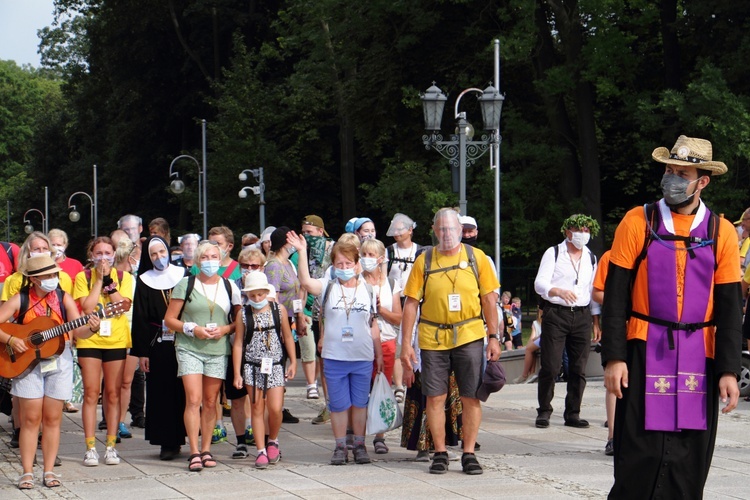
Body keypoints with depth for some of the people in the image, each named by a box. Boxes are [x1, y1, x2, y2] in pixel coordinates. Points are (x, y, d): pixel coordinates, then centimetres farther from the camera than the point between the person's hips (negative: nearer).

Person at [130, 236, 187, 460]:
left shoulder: (183, 276, 7)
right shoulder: (144, 282, 6)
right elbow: (140, 319, 3)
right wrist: (141, 351, -3)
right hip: (157, 346, 0)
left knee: (182, 391, -1)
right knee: (161, 393, 0)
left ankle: (177, 440, 7)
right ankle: (167, 442, 4)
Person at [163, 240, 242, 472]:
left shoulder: (230, 287, 8)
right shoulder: (185, 285, 2)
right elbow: (169, 319, 2)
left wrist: (225, 329, -7)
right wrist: (192, 329, -13)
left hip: (218, 350, 2)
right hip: (189, 348, -2)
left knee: (210, 402, 5)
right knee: (193, 399, -12)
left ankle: (206, 450, 15)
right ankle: (194, 452, -11)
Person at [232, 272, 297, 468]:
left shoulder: (279, 310, 2)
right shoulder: (243, 315, 0)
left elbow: (288, 337, 10)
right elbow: (238, 343, 1)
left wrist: (293, 362, 6)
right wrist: (237, 373, -1)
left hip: (275, 365, 0)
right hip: (252, 366, 0)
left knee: (275, 408, -7)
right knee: (257, 408, 1)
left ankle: (273, 441, 19)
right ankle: (261, 451, 6)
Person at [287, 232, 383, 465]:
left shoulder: (367, 290, 5)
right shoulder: (328, 287, 1)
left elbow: (373, 326, 9)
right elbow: (306, 282, -19)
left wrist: (378, 354, 9)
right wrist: (302, 252, -25)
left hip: (363, 358, 1)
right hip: (334, 357, -1)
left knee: (360, 403, 8)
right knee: (339, 404, 5)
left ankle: (359, 444, 19)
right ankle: (340, 447, 14)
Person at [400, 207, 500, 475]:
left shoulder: (476, 257, 3)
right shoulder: (424, 261, 2)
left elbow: (489, 299, 6)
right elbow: (411, 303, 2)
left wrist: (494, 337, 0)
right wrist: (405, 343, -3)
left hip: (469, 335, 0)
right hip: (433, 338, 0)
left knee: (471, 397, 2)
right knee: (435, 397, 3)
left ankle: (469, 453, 10)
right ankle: (440, 453, 14)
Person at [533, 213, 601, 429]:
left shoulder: (591, 259, 16)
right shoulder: (553, 253, 2)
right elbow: (540, 283, -8)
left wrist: (596, 323, 14)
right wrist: (560, 291, -28)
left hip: (582, 316, 4)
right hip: (556, 314, -4)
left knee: (578, 368, 2)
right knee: (550, 366, -7)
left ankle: (572, 413, 9)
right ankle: (544, 411, 3)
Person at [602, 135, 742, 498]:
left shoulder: (721, 233, 4)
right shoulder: (637, 223, 0)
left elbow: (729, 308, 4)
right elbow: (616, 296, -1)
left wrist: (729, 371, -3)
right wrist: (613, 357, -8)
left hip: (698, 357, 2)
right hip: (645, 354, -2)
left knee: (690, 463, 4)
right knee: (640, 458, -3)